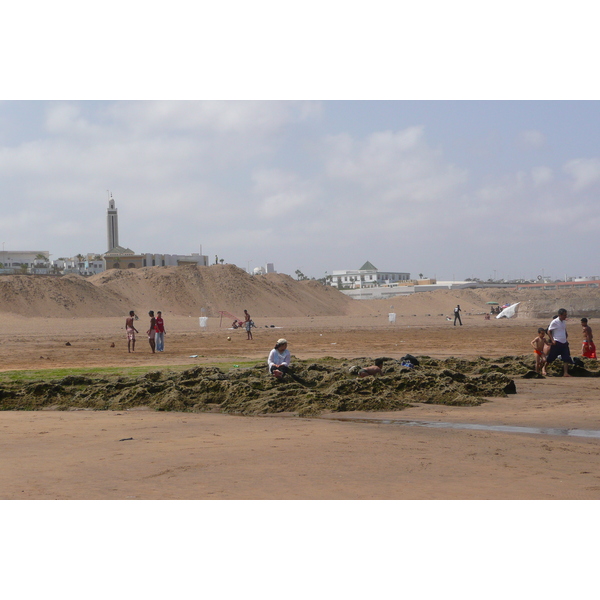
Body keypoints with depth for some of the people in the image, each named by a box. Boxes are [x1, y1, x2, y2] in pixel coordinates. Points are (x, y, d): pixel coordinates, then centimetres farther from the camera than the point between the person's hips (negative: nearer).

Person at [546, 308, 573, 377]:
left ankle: (565, 373, -4)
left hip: (564, 343, 6)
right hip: (556, 343, -6)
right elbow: (549, 331, -8)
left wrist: (566, 337, 12)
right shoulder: (555, 322, -10)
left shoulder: (563, 322, 11)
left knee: (566, 358, -4)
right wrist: (552, 340, -15)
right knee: (550, 358, 1)